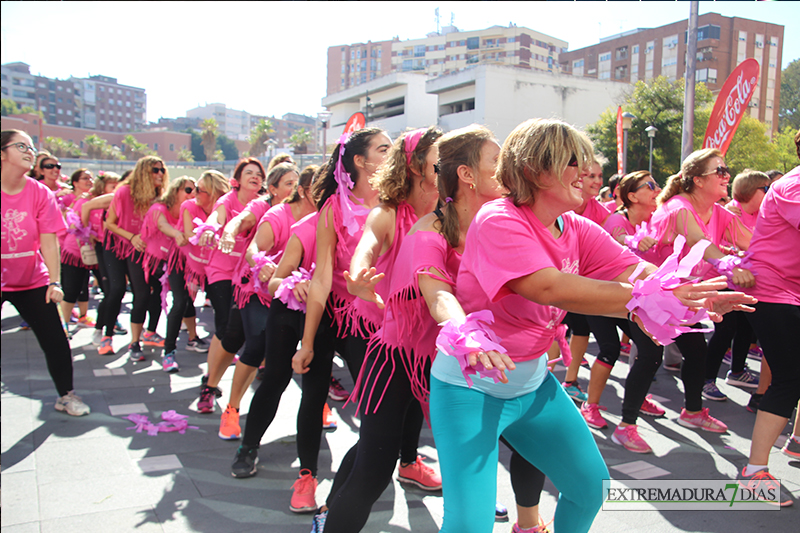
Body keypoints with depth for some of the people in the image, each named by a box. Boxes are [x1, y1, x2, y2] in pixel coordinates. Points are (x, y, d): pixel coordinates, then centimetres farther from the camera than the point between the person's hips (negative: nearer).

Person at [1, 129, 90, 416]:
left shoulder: (41, 193, -4)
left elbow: (49, 240, -10)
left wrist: (55, 281, -17)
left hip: (33, 280, 2)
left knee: (55, 341, 4)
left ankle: (66, 395, 22)